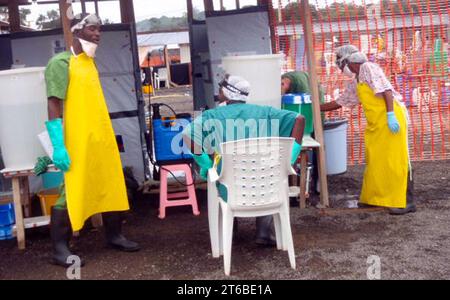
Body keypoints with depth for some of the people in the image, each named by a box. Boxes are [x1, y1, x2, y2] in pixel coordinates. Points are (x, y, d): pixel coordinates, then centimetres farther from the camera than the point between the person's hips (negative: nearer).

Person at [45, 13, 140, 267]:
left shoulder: (90, 62, 16)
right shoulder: (61, 62, -7)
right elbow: (54, 106, -13)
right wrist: (58, 146, -20)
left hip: (102, 138, 8)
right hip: (78, 142, -8)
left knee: (112, 188, 12)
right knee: (72, 193, -2)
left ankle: (114, 236, 27)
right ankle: (60, 249, 9)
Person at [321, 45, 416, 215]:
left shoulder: (368, 68, -5)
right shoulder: (355, 83, 21)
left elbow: (386, 90, -15)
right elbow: (340, 102, 29)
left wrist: (390, 115, -23)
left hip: (391, 118, -9)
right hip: (376, 124, 9)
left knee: (395, 160, -7)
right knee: (374, 161, 11)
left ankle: (406, 202, -3)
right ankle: (374, 198, 20)